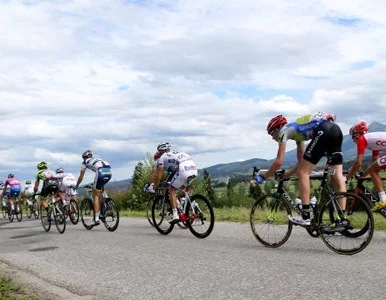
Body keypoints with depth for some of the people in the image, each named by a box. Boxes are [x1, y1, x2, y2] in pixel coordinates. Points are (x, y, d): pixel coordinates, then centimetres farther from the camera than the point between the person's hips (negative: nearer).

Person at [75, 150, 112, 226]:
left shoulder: (85, 162, 24)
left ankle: (96, 219, 0)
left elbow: (81, 177, 27)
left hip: (101, 172, -5)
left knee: (96, 196, 4)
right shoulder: (97, 159, 38)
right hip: (109, 172, 6)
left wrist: (76, 185, 43)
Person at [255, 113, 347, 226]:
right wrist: (285, 175, 37)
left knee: (303, 172, -2)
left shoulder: (283, 131, 11)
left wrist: (263, 177, 15)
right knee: (338, 176, 6)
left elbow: (279, 162, 4)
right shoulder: (296, 131, 34)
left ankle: (305, 216, -5)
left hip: (323, 131, -9)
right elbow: (302, 162, 35)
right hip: (336, 130, 9)